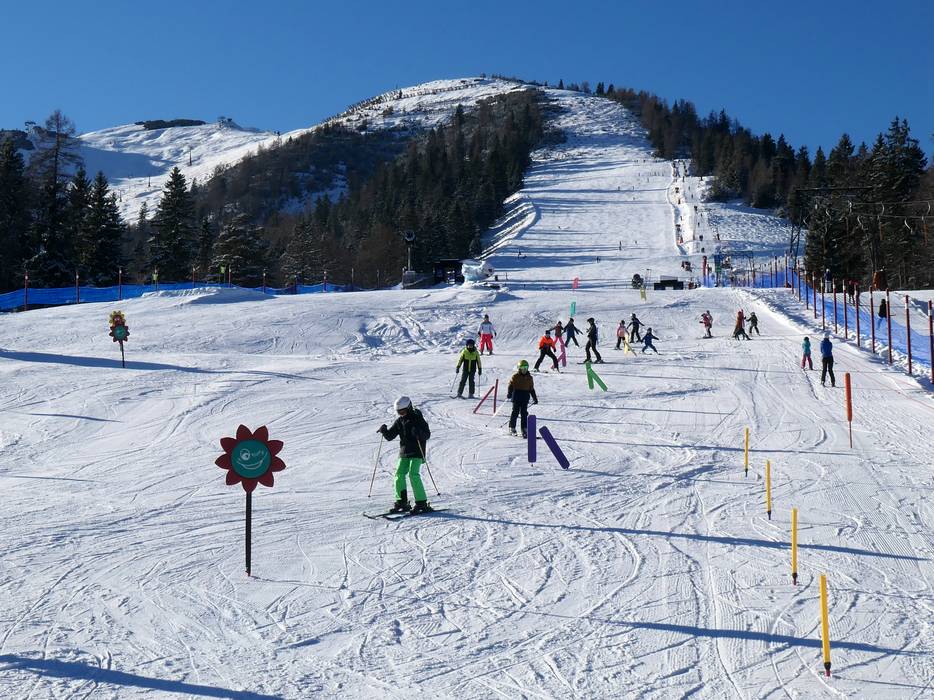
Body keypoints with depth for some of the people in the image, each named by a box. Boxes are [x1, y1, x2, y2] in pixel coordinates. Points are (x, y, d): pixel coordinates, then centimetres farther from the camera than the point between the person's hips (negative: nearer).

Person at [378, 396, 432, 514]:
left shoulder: (418, 418, -7)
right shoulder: (399, 421, 10)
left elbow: (427, 435, -11)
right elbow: (390, 436, 12)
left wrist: (418, 432, -30)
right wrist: (384, 431, -8)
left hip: (417, 452, -6)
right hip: (404, 453, 6)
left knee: (413, 474, -17)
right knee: (399, 474, -3)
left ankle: (422, 503, -14)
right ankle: (402, 502, 5)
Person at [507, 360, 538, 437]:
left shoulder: (529, 378, 13)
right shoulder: (515, 377, 0)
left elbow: (531, 389, 19)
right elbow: (510, 386, -1)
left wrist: (535, 398, 18)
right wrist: (509, 395, -13)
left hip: (525, 398, 3)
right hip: (516, 396, -3)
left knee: (524, 413, 1)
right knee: (515, 412, -3)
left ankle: (524, 429, 3)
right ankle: (512, 428, 4)